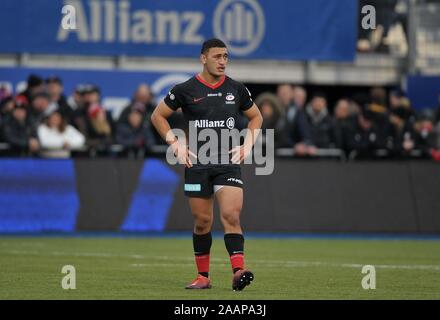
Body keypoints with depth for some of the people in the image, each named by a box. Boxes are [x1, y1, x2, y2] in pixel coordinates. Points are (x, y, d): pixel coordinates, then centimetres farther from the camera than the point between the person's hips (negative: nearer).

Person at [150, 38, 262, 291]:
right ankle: (203, 277, 16)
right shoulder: (186, 90, 0)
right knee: (203, 222, 4)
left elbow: (256, 117, 21)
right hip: (197, 164, 0)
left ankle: (239, 272, -23)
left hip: (229, 163, 0)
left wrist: (247, 145, 8)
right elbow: (158, 115, 10)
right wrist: (175, 143, 0)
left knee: (231, 216, -16)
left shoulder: (237, 89, 6)